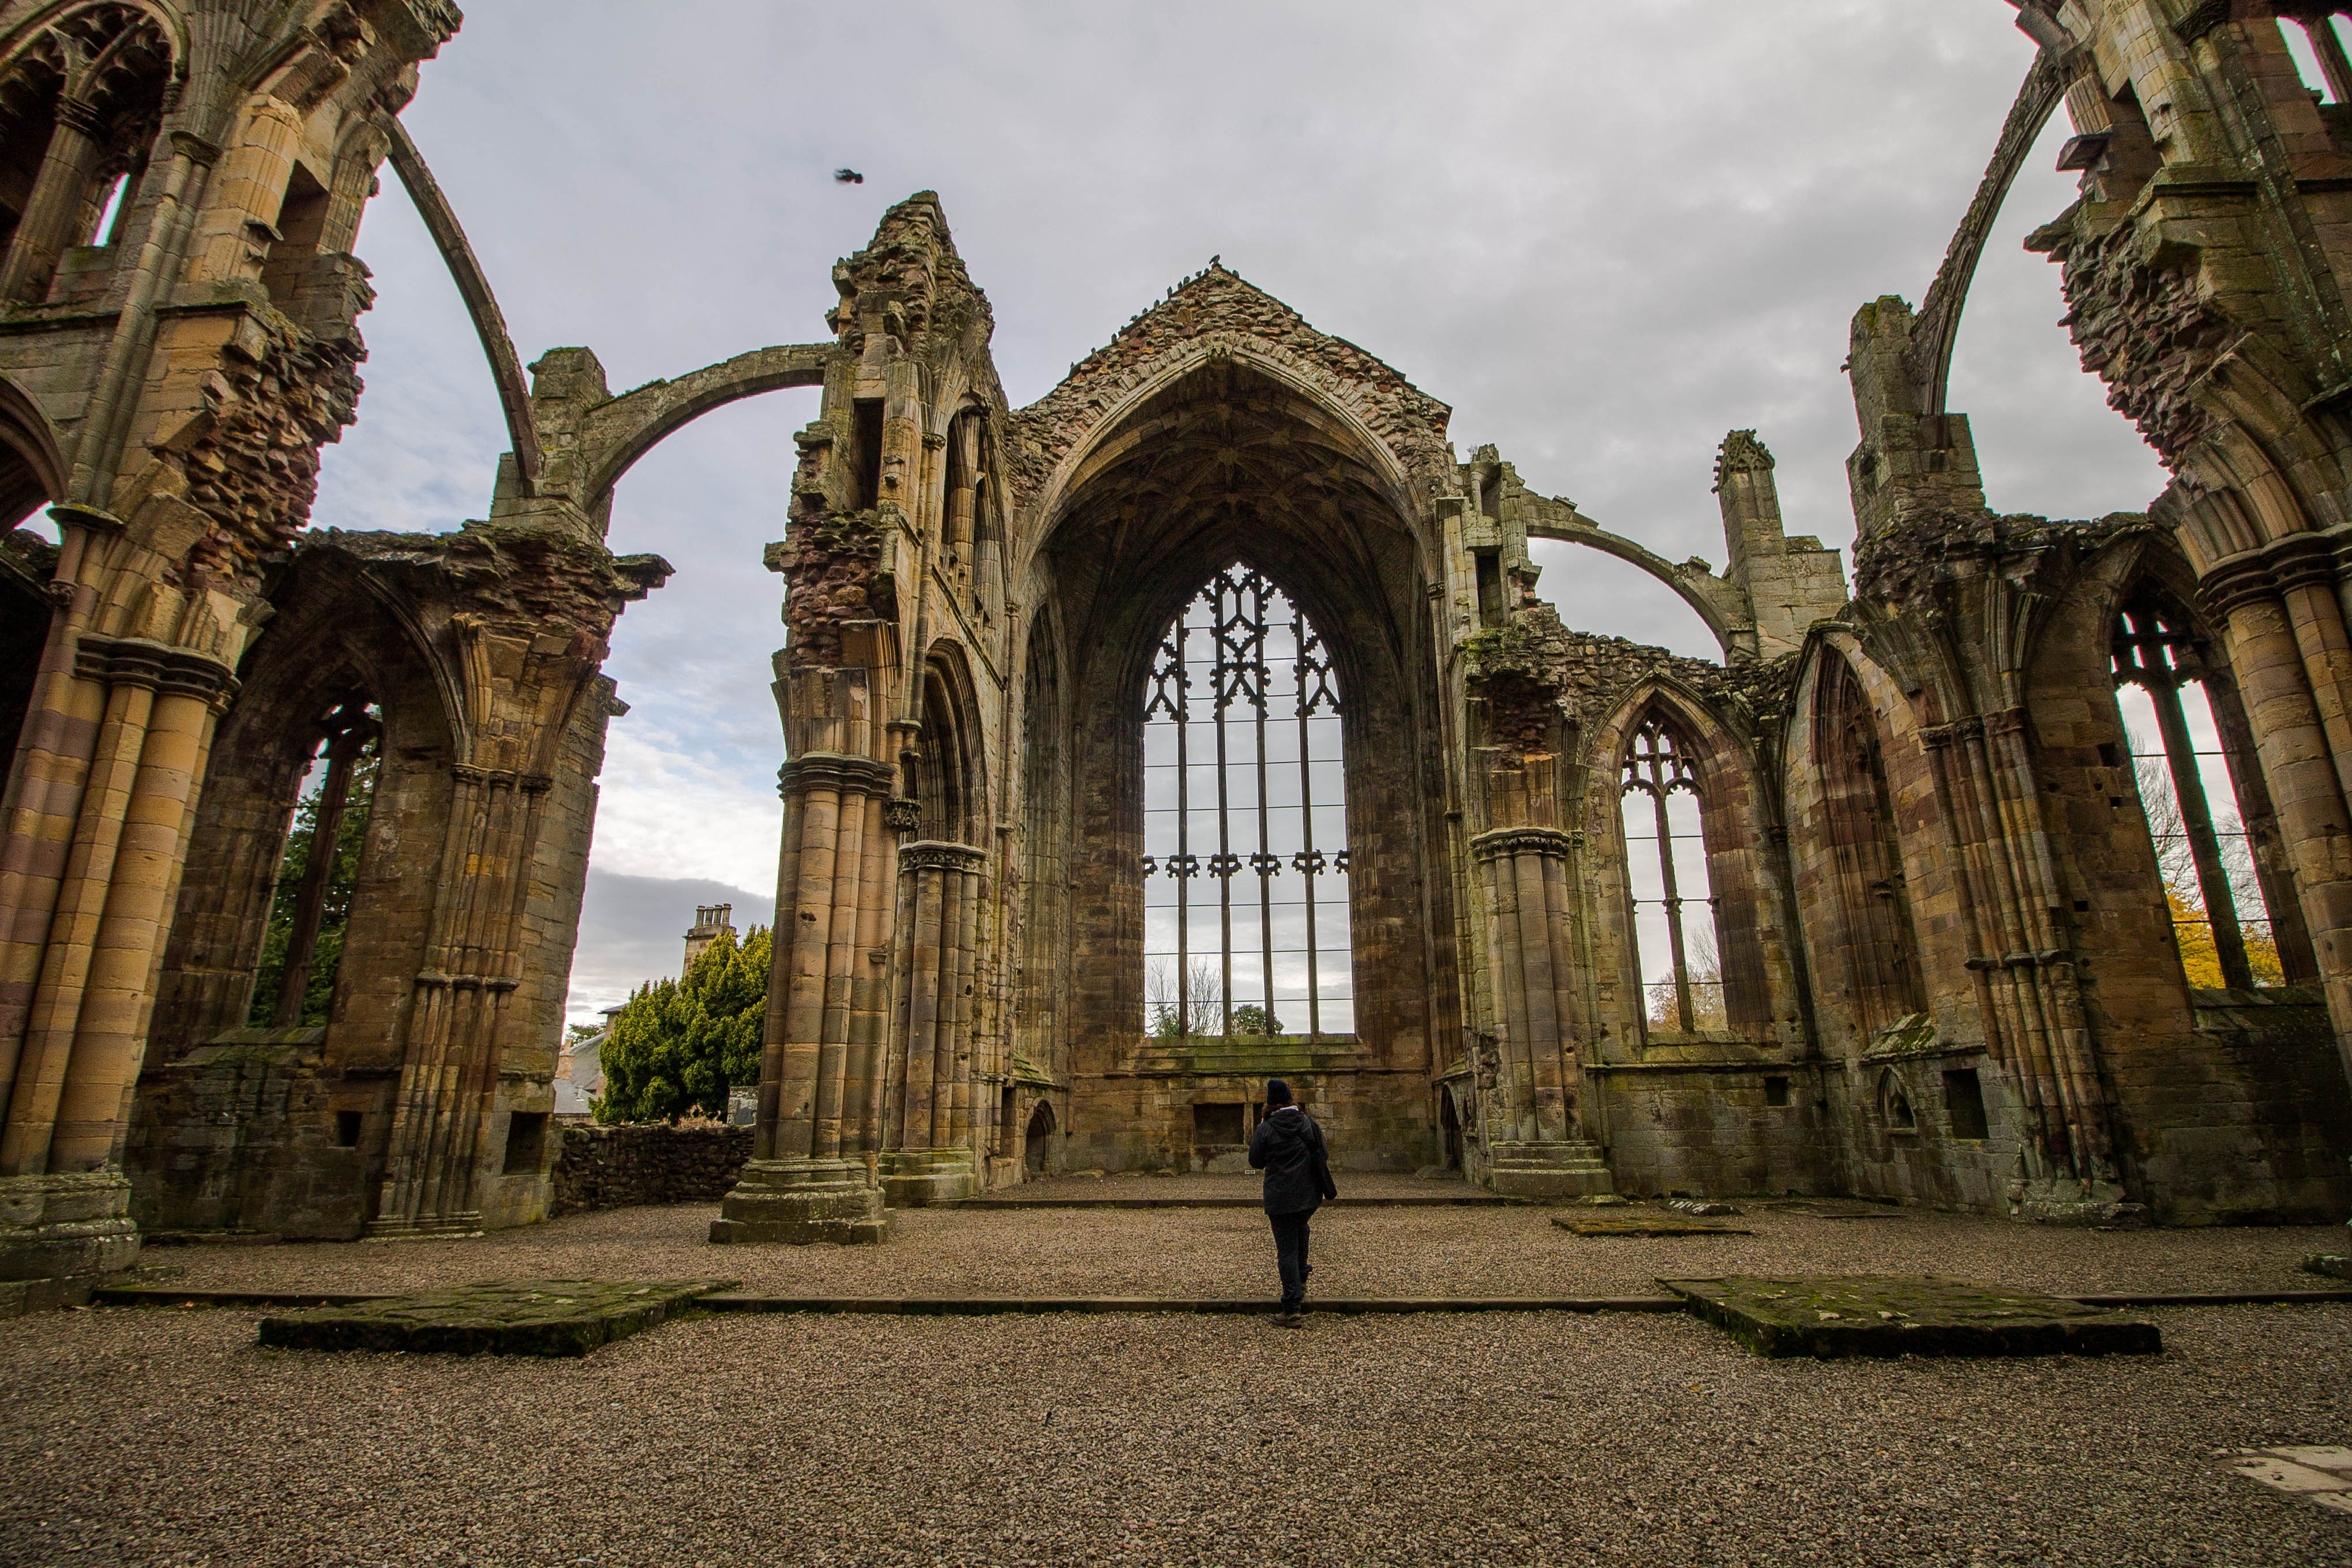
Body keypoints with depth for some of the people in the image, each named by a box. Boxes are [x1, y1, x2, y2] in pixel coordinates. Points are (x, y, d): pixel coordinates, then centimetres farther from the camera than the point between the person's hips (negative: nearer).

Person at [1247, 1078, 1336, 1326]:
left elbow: (1256, 1163, 1)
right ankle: (1301, 1283, 35)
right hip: (1309, 1194, 4)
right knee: (1300, 1230, 30)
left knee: (1287, 1249, -1)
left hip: (1281, 1198, -4)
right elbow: (1323, 1156, 4)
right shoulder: (1309, 1123, 0)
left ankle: (1291, 1310, -1)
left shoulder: (1265, 1130, -9)